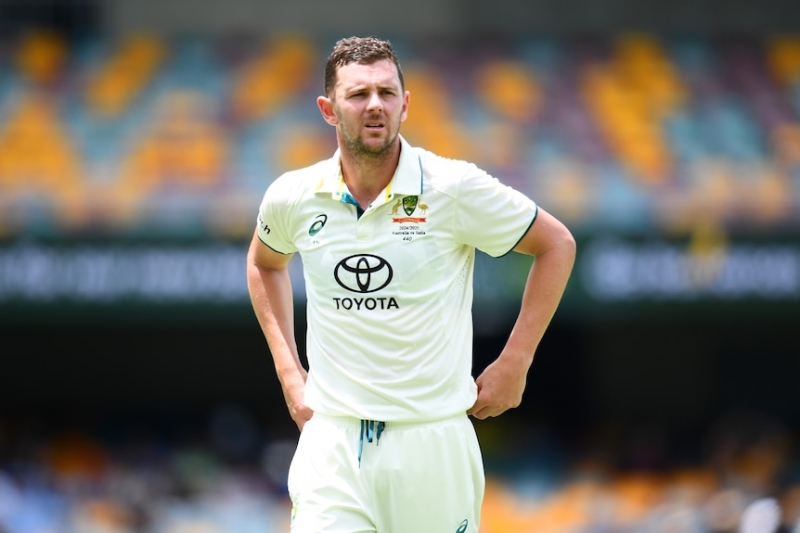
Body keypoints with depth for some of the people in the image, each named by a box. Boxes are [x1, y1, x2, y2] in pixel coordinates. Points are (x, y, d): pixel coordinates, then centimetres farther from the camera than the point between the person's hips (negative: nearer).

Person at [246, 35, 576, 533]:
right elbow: (264, 263, 25)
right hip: (331, 437, 1)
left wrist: (514, 363, 1)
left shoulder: (454, 188, -7)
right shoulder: (293, 198, 1)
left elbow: (557, 245, 6)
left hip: (433, 438, -1)